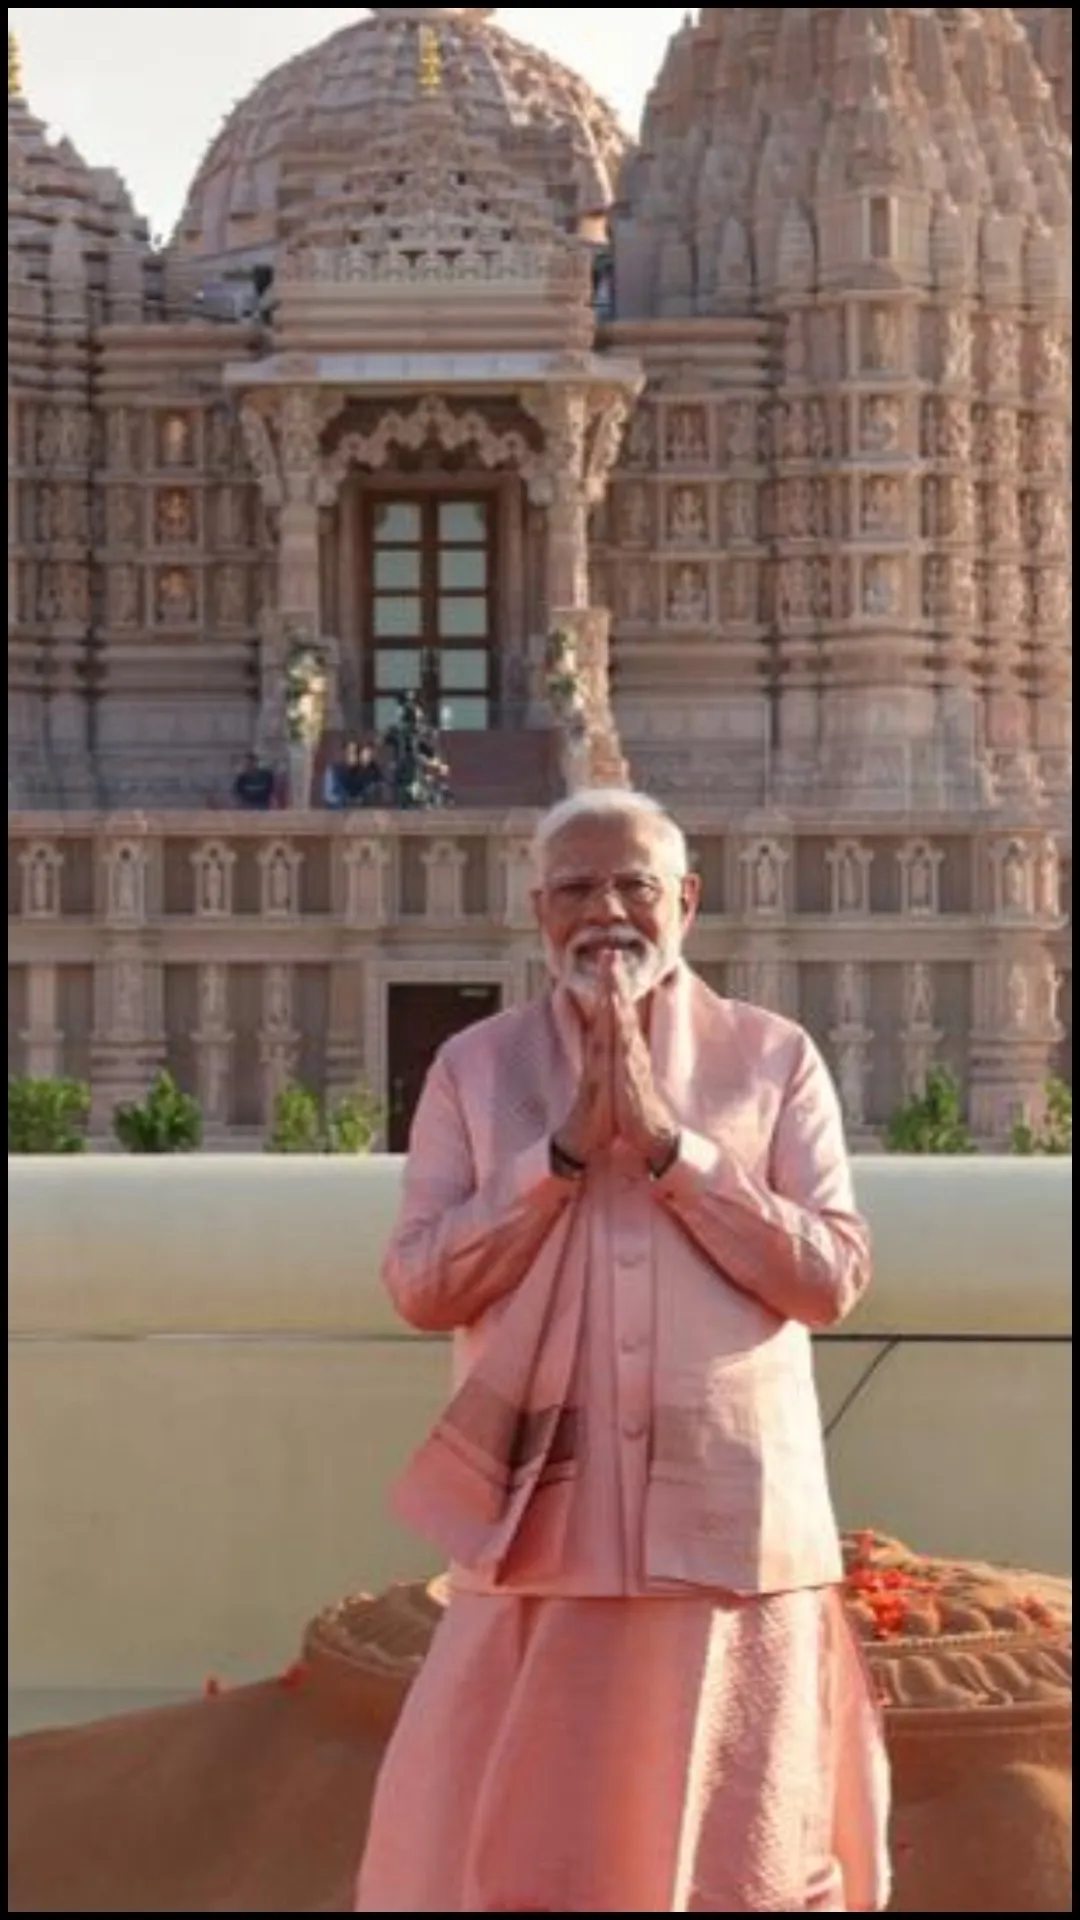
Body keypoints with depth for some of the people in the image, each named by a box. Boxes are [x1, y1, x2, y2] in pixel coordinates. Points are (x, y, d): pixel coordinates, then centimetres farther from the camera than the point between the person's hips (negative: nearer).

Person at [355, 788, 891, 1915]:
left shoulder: (776, 1059, 3)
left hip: (730, 1523, 0)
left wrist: (668, 1144, -12)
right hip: (545, 1523, 1)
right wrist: (566, 1149, -11)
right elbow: (418, 1287, -2)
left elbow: (833, 1277, -5)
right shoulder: (475, 1068, 6)